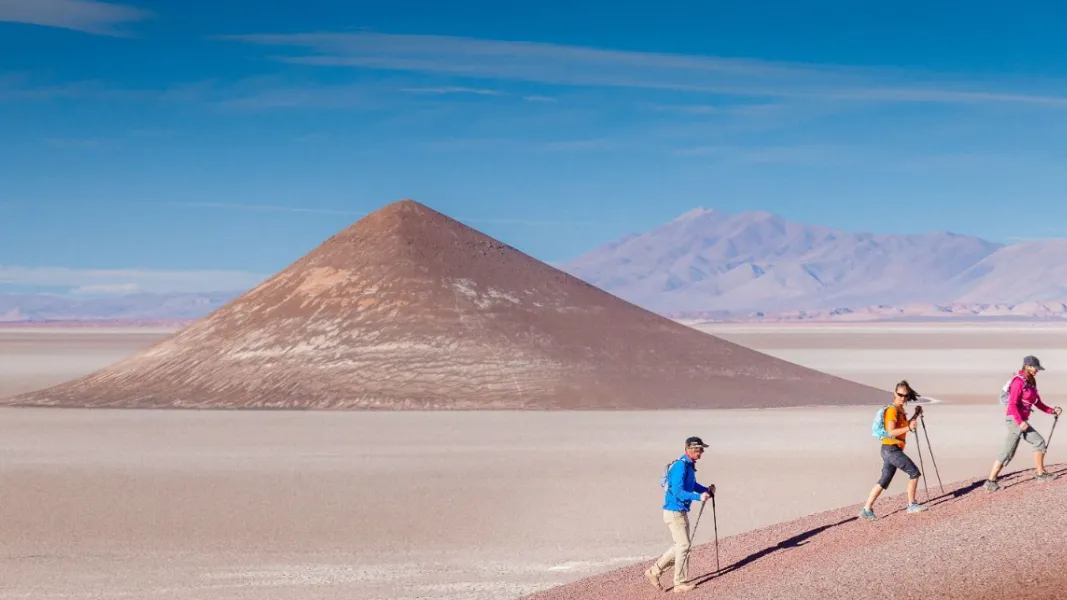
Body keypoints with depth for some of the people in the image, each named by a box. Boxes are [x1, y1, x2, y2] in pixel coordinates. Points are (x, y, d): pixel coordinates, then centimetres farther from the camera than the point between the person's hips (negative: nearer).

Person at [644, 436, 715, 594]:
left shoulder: (689, 465, 9)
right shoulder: (680, 466, -21)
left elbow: (691, 484, 22)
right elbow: (677, 492, -27)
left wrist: (706, 490, 6)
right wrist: (698, 497, -33)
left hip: (681, 511, 10)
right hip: (674, 511, -10)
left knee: (680, 546, 15)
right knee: (683, 546, -3)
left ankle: (655, 571, 22)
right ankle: (680, 583, 7)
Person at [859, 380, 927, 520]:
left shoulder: (900, 409, 14)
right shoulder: (892, 410, -15)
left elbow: (903, 427, 26)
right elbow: (891, 432, -24)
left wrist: (916, 415, 20)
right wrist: (909, 428, -32)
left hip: (891, 450, 9)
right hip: (891, 449, -9)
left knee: (884, 480, 7)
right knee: (914, 472, -1)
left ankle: (867, 509, 4)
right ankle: (911, 505, 9)